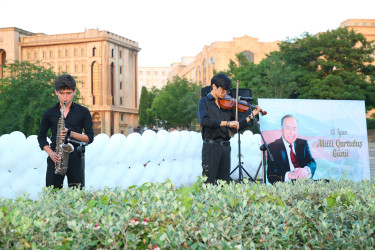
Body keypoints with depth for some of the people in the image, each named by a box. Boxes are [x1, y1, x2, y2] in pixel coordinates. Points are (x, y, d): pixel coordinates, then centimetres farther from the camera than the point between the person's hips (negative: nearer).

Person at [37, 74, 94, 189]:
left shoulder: (83, 112, 6)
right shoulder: (50, 113, 10)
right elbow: (41, 136, 15)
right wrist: (50, 153, -2)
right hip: (55, 158, 1)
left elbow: (90, 137, 4)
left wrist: (72, 134, -13)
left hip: (75, 158, -1)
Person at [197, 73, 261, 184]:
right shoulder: (204, 102, 0)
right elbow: (204, 120, -20)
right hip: (211, 145, -5)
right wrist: (226, 123, -23)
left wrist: (251, 116, 7)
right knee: (209, 183, -6)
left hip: (225, 146, 5)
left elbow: (235, 127, 15)